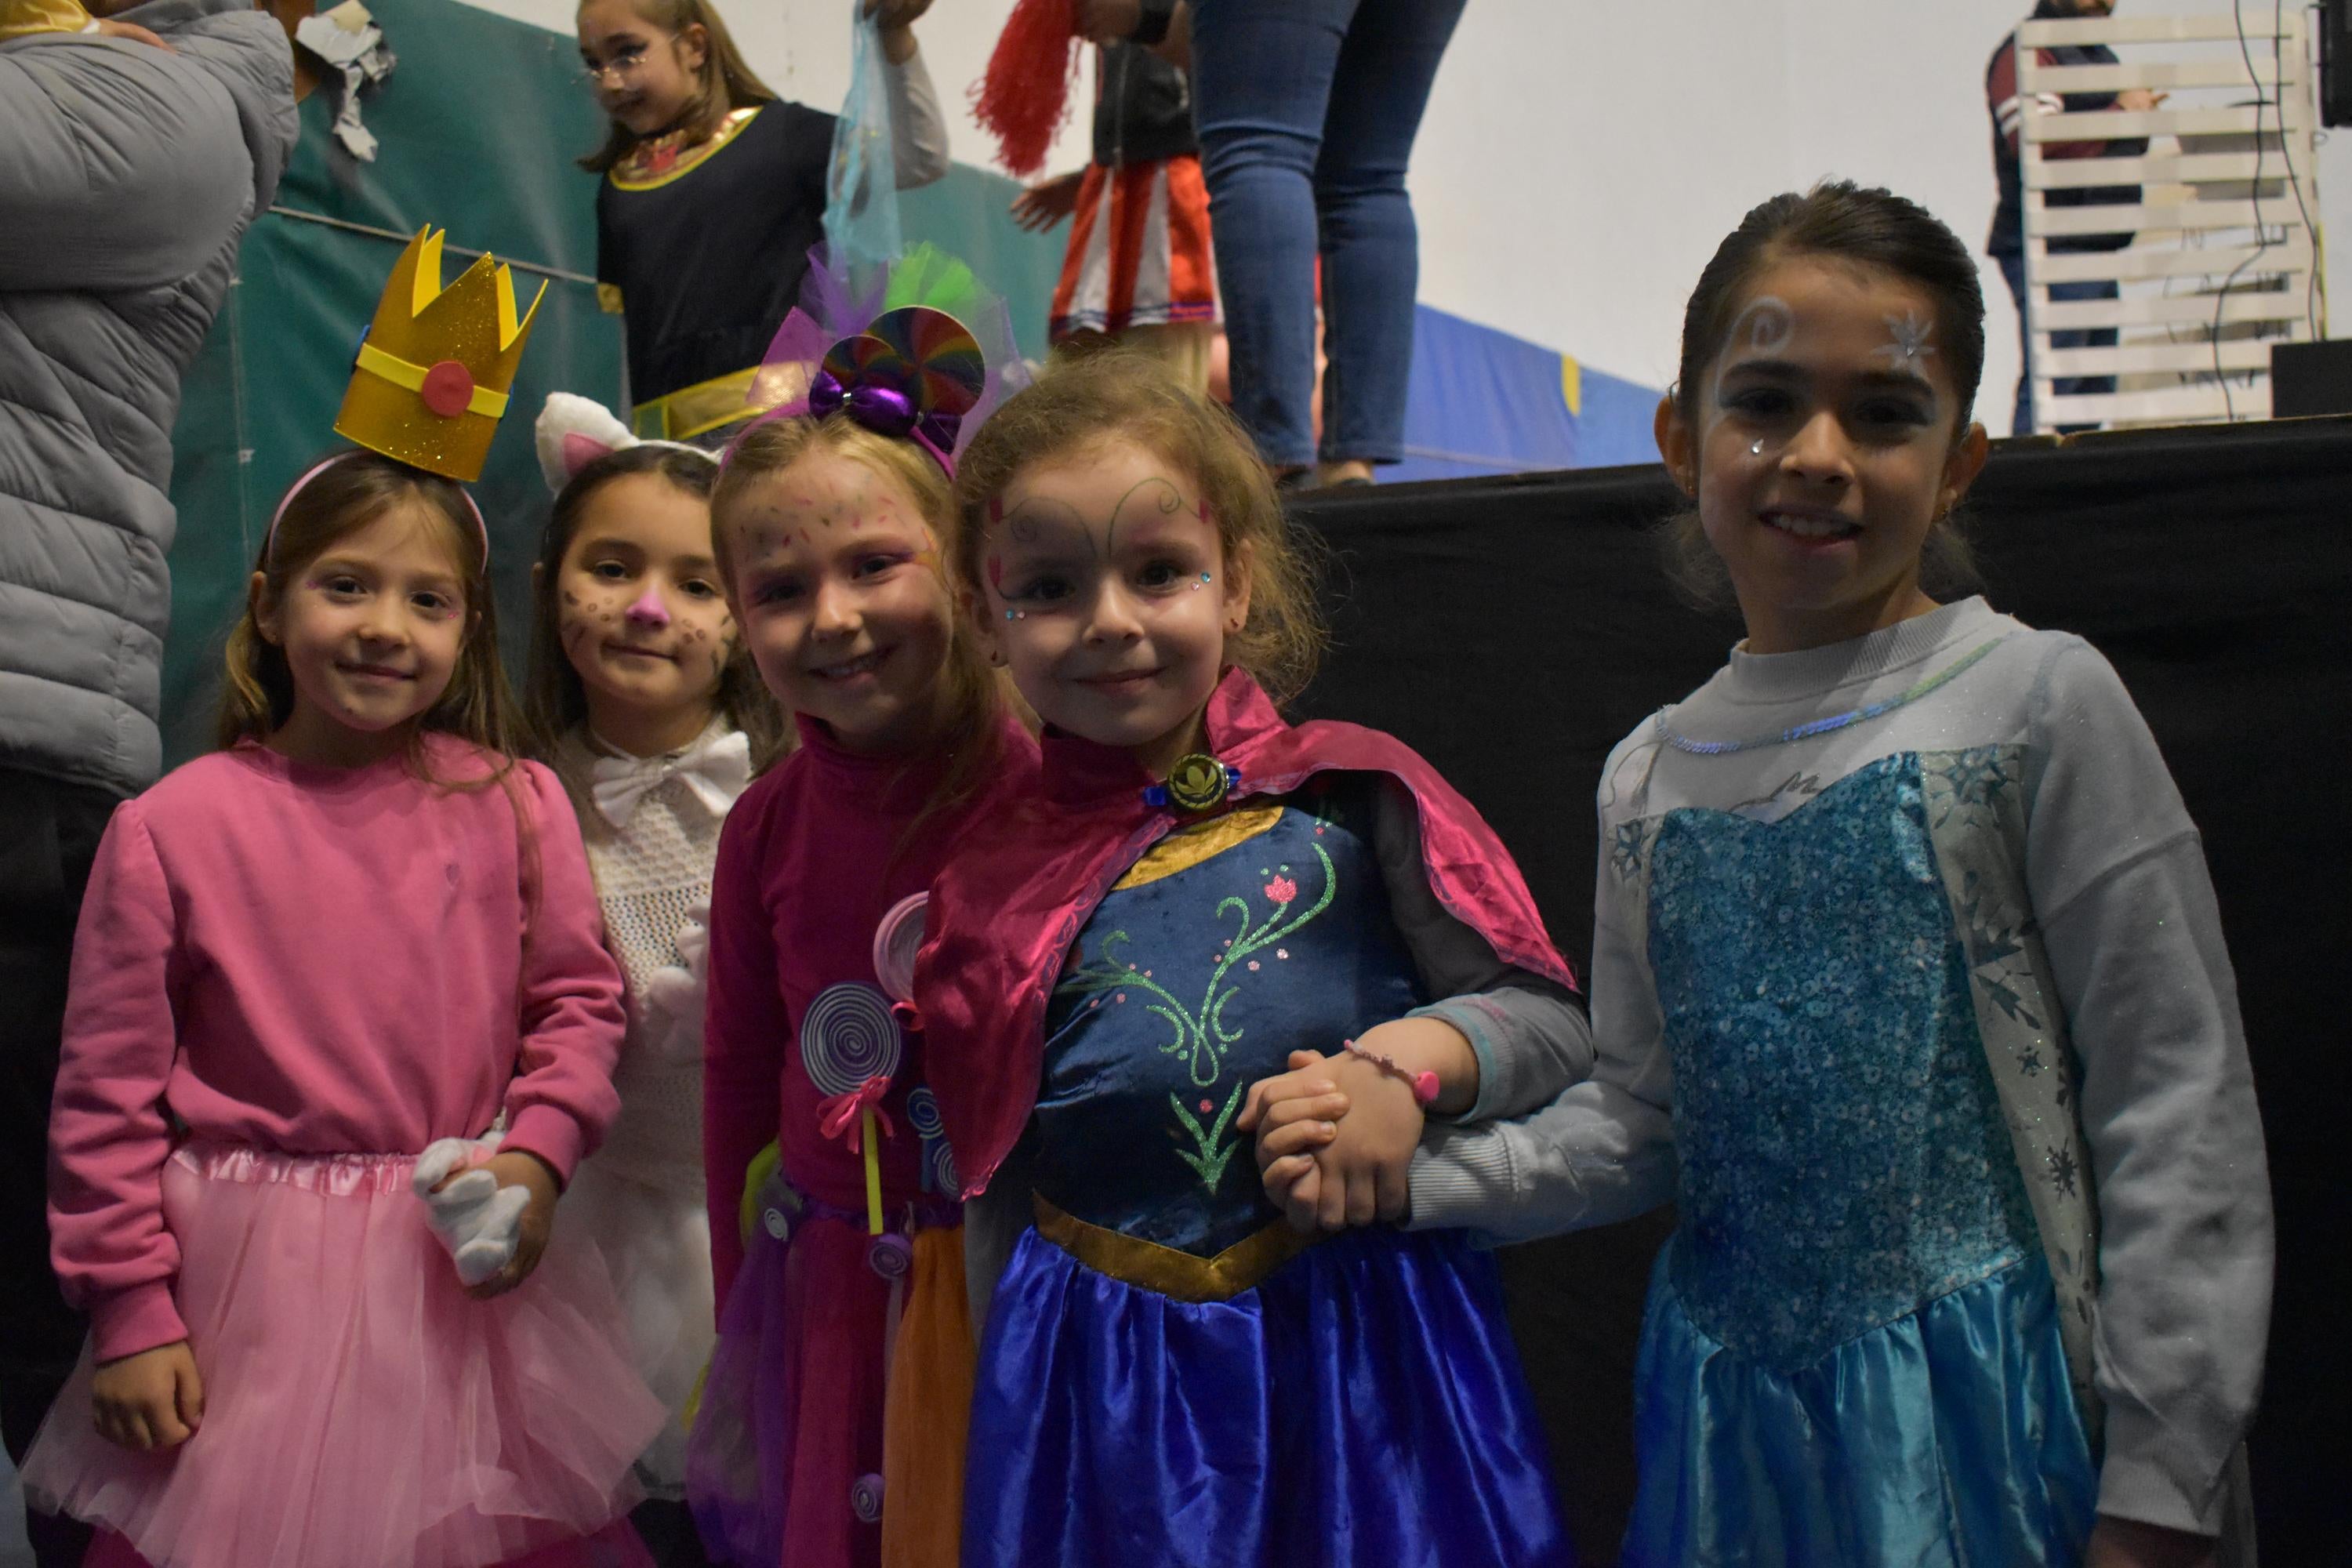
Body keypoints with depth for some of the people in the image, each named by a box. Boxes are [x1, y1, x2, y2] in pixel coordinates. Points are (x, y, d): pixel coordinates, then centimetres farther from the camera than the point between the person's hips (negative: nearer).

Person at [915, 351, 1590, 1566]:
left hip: (1365, 1347, -1)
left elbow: (1554, 1028, -3)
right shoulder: (996, 885, 4)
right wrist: (1014, 1397, 11)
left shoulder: (1348, 798, -2)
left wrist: (1409, 1061, -19)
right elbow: (993, 1201, 12)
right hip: (1108, 1388, 1)